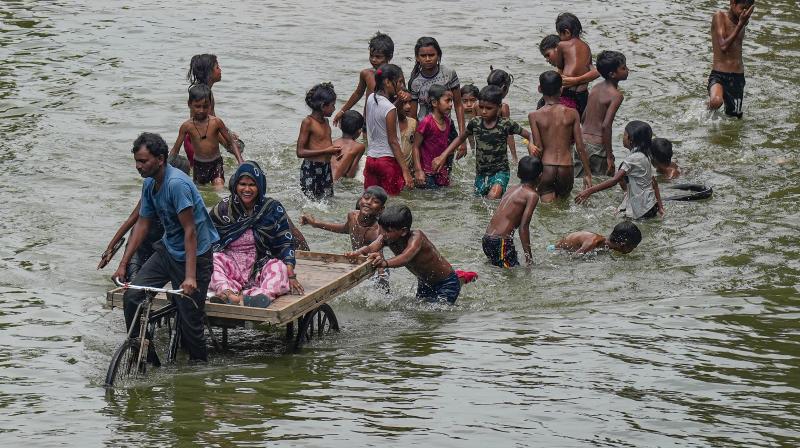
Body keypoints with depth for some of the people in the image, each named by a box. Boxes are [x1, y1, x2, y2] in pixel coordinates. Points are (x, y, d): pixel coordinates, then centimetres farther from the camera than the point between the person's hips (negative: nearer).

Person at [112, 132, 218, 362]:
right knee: (131, 296, -7)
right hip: (167, 251, 8)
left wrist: (190, 277, -30)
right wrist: (123, 264, 8)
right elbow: (142, 225, 12)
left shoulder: (177, 183, -24)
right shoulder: (149, 184, 3)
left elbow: (190, 231, -26)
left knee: (190, 319, -6)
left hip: (194, 255, -8)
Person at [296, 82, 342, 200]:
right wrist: (326, 151, -20)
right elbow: (300, 152, -16)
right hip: (311, 169, -8)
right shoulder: (308, 122, -12)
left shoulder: (325, 121, 12)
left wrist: (334, 149, 5)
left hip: (326, 168, 8)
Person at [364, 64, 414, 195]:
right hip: (387, 160, -7)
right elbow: (393, 141, -16)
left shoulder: (371, 99, 4)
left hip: (371, 159, 7)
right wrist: (406, 171, -15)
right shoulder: (390, 109, -16)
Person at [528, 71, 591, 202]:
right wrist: (587, 173, 11)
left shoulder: (534, 116, -2)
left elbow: (538, 149, -4)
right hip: (566, 167, 1)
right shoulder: (572, 114, 1)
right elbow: (580, 147, 2)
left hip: (546, 167, -1)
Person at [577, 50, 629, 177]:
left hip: (582, 142, 8)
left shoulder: (596, 88, 9)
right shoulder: (616, 95, -14)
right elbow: (606, 126, -22)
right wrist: (609, 156, -18)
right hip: (598, 147, -8)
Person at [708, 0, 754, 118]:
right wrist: (740, 24, -24)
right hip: (719, 74, -6)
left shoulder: (742, 21, 10)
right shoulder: (719, 17, -10)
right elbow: (723, 46, -21)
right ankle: (711, 112, -1)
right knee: (716, 102, -35)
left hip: (738, 77, 6)